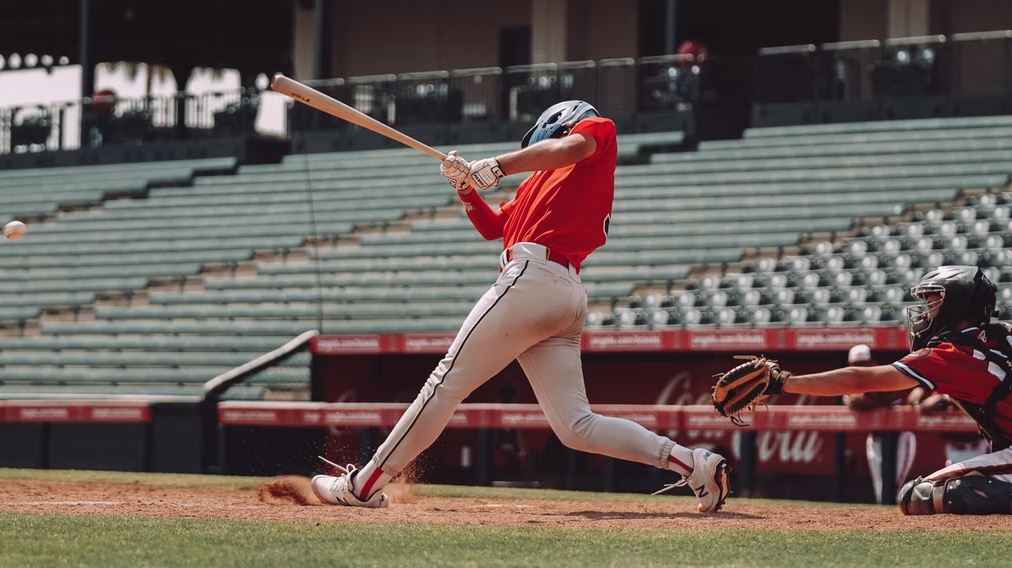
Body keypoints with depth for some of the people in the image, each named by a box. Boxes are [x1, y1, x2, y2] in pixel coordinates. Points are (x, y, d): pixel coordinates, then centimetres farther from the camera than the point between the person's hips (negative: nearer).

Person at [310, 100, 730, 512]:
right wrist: (467, 187, 16)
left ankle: (367, 483, -2)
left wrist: (497, 166, -16)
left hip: (533, 277, -9)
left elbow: (570, 147, -11)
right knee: (576, 426, 0)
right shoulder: (538, 182, 33)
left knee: (447, 382, -5)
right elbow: (493, 226, 32)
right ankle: (692, 462, -7)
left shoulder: (599, 129, 12)